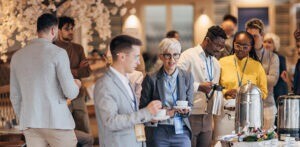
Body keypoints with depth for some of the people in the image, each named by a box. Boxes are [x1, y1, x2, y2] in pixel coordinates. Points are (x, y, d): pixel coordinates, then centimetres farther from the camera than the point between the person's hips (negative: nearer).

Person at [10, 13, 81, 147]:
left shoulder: (17, 56, 9)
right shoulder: (58, 53, -8)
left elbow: (15, 97, 13)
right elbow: (70, 93, -11)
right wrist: (76, 85, 13)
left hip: (31, 123, 5)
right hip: (57, 122, -5)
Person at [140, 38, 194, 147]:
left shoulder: (187, 77, 5)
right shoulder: (151, 79, -2)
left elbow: (189, 105, 8)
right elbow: (143, 108, 0)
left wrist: (185, 111, -15)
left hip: (181, 132, 2)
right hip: (159, 133, -2)